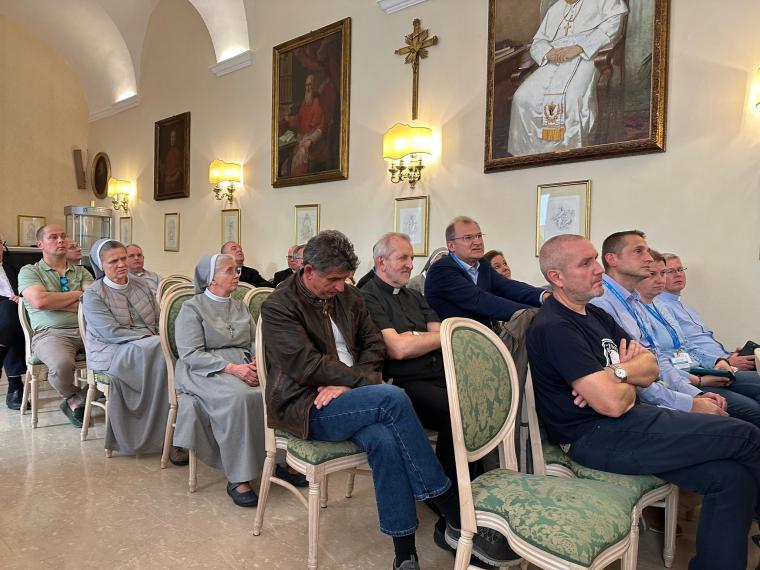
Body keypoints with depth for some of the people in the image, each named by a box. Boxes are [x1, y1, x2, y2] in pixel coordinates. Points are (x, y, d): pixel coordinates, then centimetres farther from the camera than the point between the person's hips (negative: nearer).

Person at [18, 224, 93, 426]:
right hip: (50, 333, -3)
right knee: (62, 364, -37)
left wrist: (54, 302, -5)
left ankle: (76, 401, -4)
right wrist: (77, 294, 2)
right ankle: (72, 397, 3)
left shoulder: (81, 272, 21)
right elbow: (39, 301, -9)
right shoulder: (29, 271, 11)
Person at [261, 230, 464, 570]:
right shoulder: (278, 307, -8)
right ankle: (454, 515, -20)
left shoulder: (349, 297, 11)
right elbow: (308, 366, -17)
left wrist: (347, 384, -11)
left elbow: (374, 345, 7)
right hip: (305, 407, -5)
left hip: (346, 397, 5)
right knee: (392, 398, -29)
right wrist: (365, 381, -18)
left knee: (383, 439, -30)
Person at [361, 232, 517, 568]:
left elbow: (441, 334, 13)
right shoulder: (368, 298, -1)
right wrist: (447, 336, 0)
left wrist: (413, 337, -8)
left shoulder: (414, 297, 24)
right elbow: (397, 349, -12)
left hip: (439, 375, 7)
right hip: (403, 385, -7)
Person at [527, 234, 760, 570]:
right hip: (596, 439, -9)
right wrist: (630, 383, 1)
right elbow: (613, 403, -22)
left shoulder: (595, 314, 14)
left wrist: (617, 372, -12)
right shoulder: (554, 327, -17)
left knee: (732, 477, -7)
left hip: (628, 420, 9)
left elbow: (650, 368, 10)